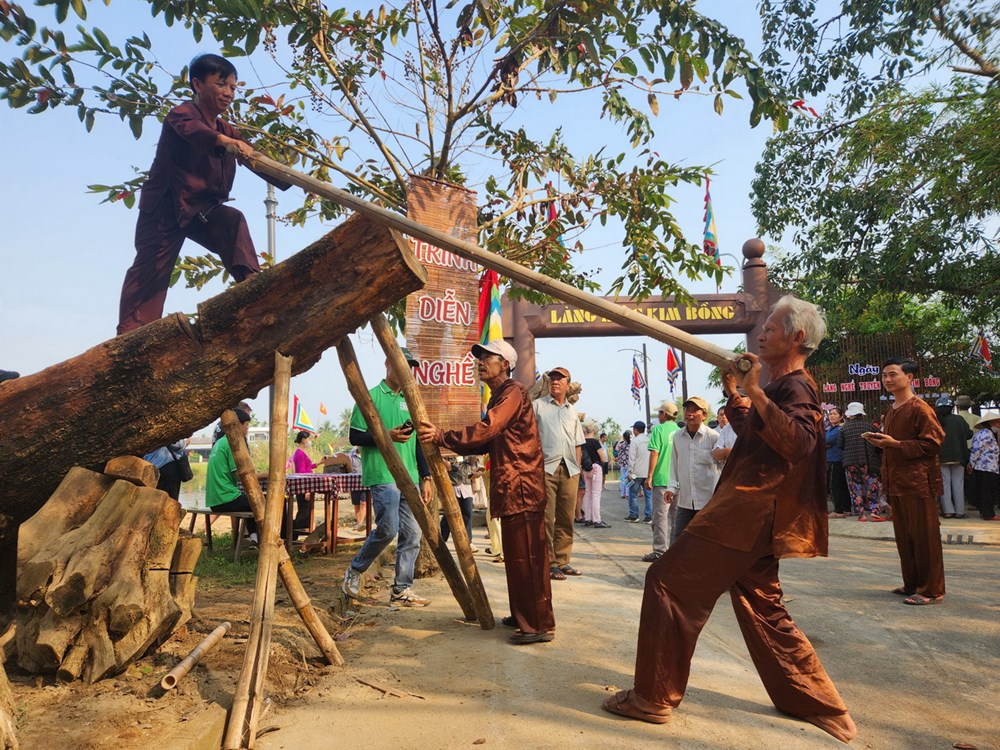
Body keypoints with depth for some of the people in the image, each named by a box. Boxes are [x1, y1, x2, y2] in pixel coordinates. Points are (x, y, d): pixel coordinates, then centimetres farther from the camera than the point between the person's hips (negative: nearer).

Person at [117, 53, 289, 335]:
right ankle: (130, 336, -2)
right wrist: (228, 141, -55)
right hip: (164, 208, -5)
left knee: (233, 221, -25)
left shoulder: (228, 132, 10)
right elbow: (192, 130, -34)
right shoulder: (182, 113, -9)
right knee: (150, 272, -7)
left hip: (203, 209, 5)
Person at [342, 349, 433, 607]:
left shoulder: (409, 400, 17)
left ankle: (402, 590, 11)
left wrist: (425, 477, 12)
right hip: (382, 477, -6)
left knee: (412, 533, 2)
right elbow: (354, 437, -5)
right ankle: (354, 571, 12)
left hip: (409, 478, 6)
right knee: (388, 529, -13)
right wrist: (387, 436, -18)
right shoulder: (371, 397, -2)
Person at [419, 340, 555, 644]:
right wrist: (452, 446, 5)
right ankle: (523, 616, 27)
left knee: (527, 557, -6)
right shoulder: (498, 397, 21)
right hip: (511, 488, 10)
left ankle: (540, 624, 1)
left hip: (522, 487, -10)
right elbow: (487, 442, 19)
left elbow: (486, 430, -24)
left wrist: (442, 436, -21)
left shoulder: (513, 392, -11)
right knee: (516, 556, 16)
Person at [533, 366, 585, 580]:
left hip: (569, 470, 5)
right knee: (547, 518, -5)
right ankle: (549, 563, 3)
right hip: (545, 467, -5)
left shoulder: (573, 411, 20)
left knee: (566, 518, 7)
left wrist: (577, 468, 12)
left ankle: (562, 561, 17)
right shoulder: (537, 406, 5)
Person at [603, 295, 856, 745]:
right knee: (762, 607, 18)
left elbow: (799, 443, -31)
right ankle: (821, 705, 28)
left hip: (746, 512, -11)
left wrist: (756, 393, -32)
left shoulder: (795, 387, -12)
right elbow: (753, 435, 30)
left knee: (668, 581, -7)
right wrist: (734, 394, 18)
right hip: (752, 514, 11)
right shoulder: (785, 387, 19)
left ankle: (653, 698, 2)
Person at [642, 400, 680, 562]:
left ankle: (660, 551, -2)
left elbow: (654, 453, -12)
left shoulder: (659, 429, -7)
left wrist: (649, 476, -7)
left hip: (662, 478, -5)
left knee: (660, 515, -2)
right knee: (676, 515, 12)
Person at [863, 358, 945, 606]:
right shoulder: (891, 411, 16)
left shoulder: (919, 409, -11)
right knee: (903, 537, 14)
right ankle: (912, 584, 24)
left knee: (924, 537, -1)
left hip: (918, 483, -9)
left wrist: (896, 444, -19)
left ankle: (931, 590, 8)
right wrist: (881, 442, 10)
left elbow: (933, 443, -15)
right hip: (896, 482, 9)